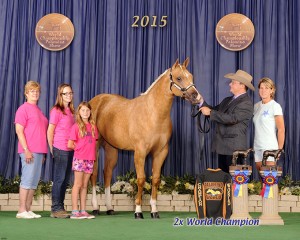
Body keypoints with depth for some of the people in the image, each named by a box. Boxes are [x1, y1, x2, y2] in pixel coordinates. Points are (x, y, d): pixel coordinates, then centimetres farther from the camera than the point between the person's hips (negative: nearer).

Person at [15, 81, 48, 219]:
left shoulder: (38, 110, 19)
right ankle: (22, 211, -3)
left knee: (34, 181, 8)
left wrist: (43, 153, 16)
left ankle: (28, 210, 13)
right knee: (27, 179, -7)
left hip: (39, 151, 8)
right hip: (29, 151, -8)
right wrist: (26, 150, -17)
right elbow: (19, 131, -11)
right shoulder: (23, 109, -4)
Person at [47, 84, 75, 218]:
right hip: (60, 150, -7)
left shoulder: (71, 111, 14)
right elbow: (50, 132, -8)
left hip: (70, 150, 7)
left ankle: (60, 208, 19)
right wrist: (52, 150, -7)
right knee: (59, 179, -4)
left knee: (65, 179, 11)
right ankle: (56, 209, 3)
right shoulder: (56, 111, -7)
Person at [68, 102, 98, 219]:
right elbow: (70, 144, -6)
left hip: (90, 159, 5)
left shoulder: (93, 126, 11)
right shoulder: (76, 126, -5)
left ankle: (83, 211, 13)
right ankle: (75, 211, -1)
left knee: (85, 185, 9)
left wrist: (91, 152, 2)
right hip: (79, 159, -5)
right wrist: (79, 148, 6)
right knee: (78, 184, -4)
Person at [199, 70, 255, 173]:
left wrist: (210, 112, -17)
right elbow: (215, 110, 20)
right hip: (222, 146, 8)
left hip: (234, 148, -8)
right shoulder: (227, 100, 16)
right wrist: (201, 102, 6)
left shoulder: (246, 103, -12)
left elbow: (232, 118, -22)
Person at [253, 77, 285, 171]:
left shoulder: (275, 106, -6)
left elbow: (281, 130, -7)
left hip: (270, 147, -6)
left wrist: (279, 149, -7)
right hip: (257, 146, 6)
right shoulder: (256, 106, 12)